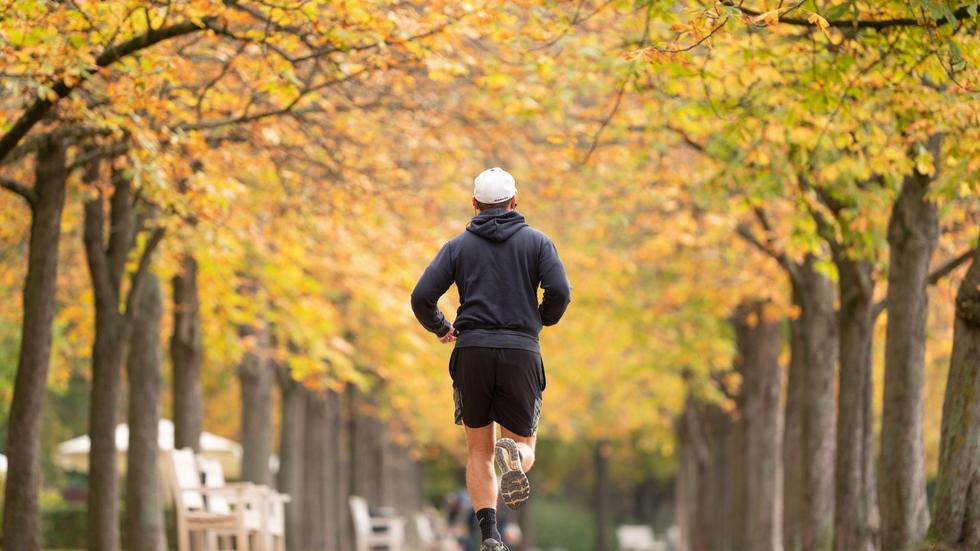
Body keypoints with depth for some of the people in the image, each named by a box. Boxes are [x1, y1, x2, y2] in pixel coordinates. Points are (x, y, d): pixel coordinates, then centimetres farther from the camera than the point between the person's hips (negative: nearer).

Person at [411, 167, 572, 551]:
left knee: (479, 451, 12)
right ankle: (512, 460, -28)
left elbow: (421, 297, 1)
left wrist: (441, 328, 20)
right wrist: (545, 318, 15)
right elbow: (560, 292, -7)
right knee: (523, 445, 11)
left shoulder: (459, 246, 10)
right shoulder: (537, 242, 8)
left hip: (472, 352, 1)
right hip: (521, 354, -1)